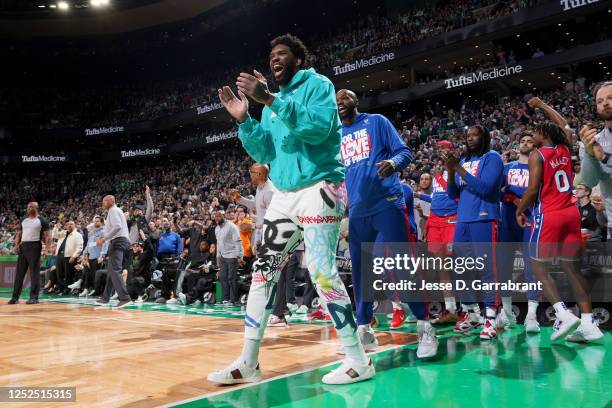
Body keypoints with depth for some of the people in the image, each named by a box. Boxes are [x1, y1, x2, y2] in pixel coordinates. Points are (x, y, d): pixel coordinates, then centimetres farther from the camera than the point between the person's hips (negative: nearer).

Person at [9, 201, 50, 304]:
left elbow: (47, 235, -5)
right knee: (19, 272, 6)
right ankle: (15, 297, 12)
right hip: (23, 246, 6)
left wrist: (48, 247, -18)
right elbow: (19, 234, 19)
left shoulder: (42, 220, -1)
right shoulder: (23, 221, 15)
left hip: (34, 246, -6)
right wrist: (16, 245, 3)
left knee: (34, 272, -3)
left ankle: (34, 297, 0)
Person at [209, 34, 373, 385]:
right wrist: (244, 120, 0)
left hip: (318, 190, -7)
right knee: (263, 271, 3)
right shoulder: (274, 101, 20)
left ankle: (359, 361, 2)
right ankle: (249, 363, 11)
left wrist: (269, 100, -22)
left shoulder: (318, 85, -2)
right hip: (284, 196, 8)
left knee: (322, 272, -11)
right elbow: (264, 153, 14)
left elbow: (318, 127, -21)